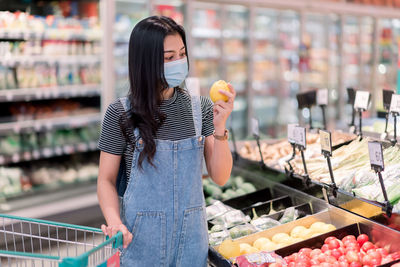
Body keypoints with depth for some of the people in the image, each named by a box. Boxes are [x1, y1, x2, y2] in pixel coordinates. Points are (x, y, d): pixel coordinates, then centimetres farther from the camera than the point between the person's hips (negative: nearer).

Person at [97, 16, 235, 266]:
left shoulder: (200, 107, -3)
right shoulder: (121, 113, -11)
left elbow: (220, 177, -5)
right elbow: (107, 180, -5)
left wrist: (219, 127, -18)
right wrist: (114, 221, -22)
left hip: (191, 237, 3)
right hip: (139, 240, -2)